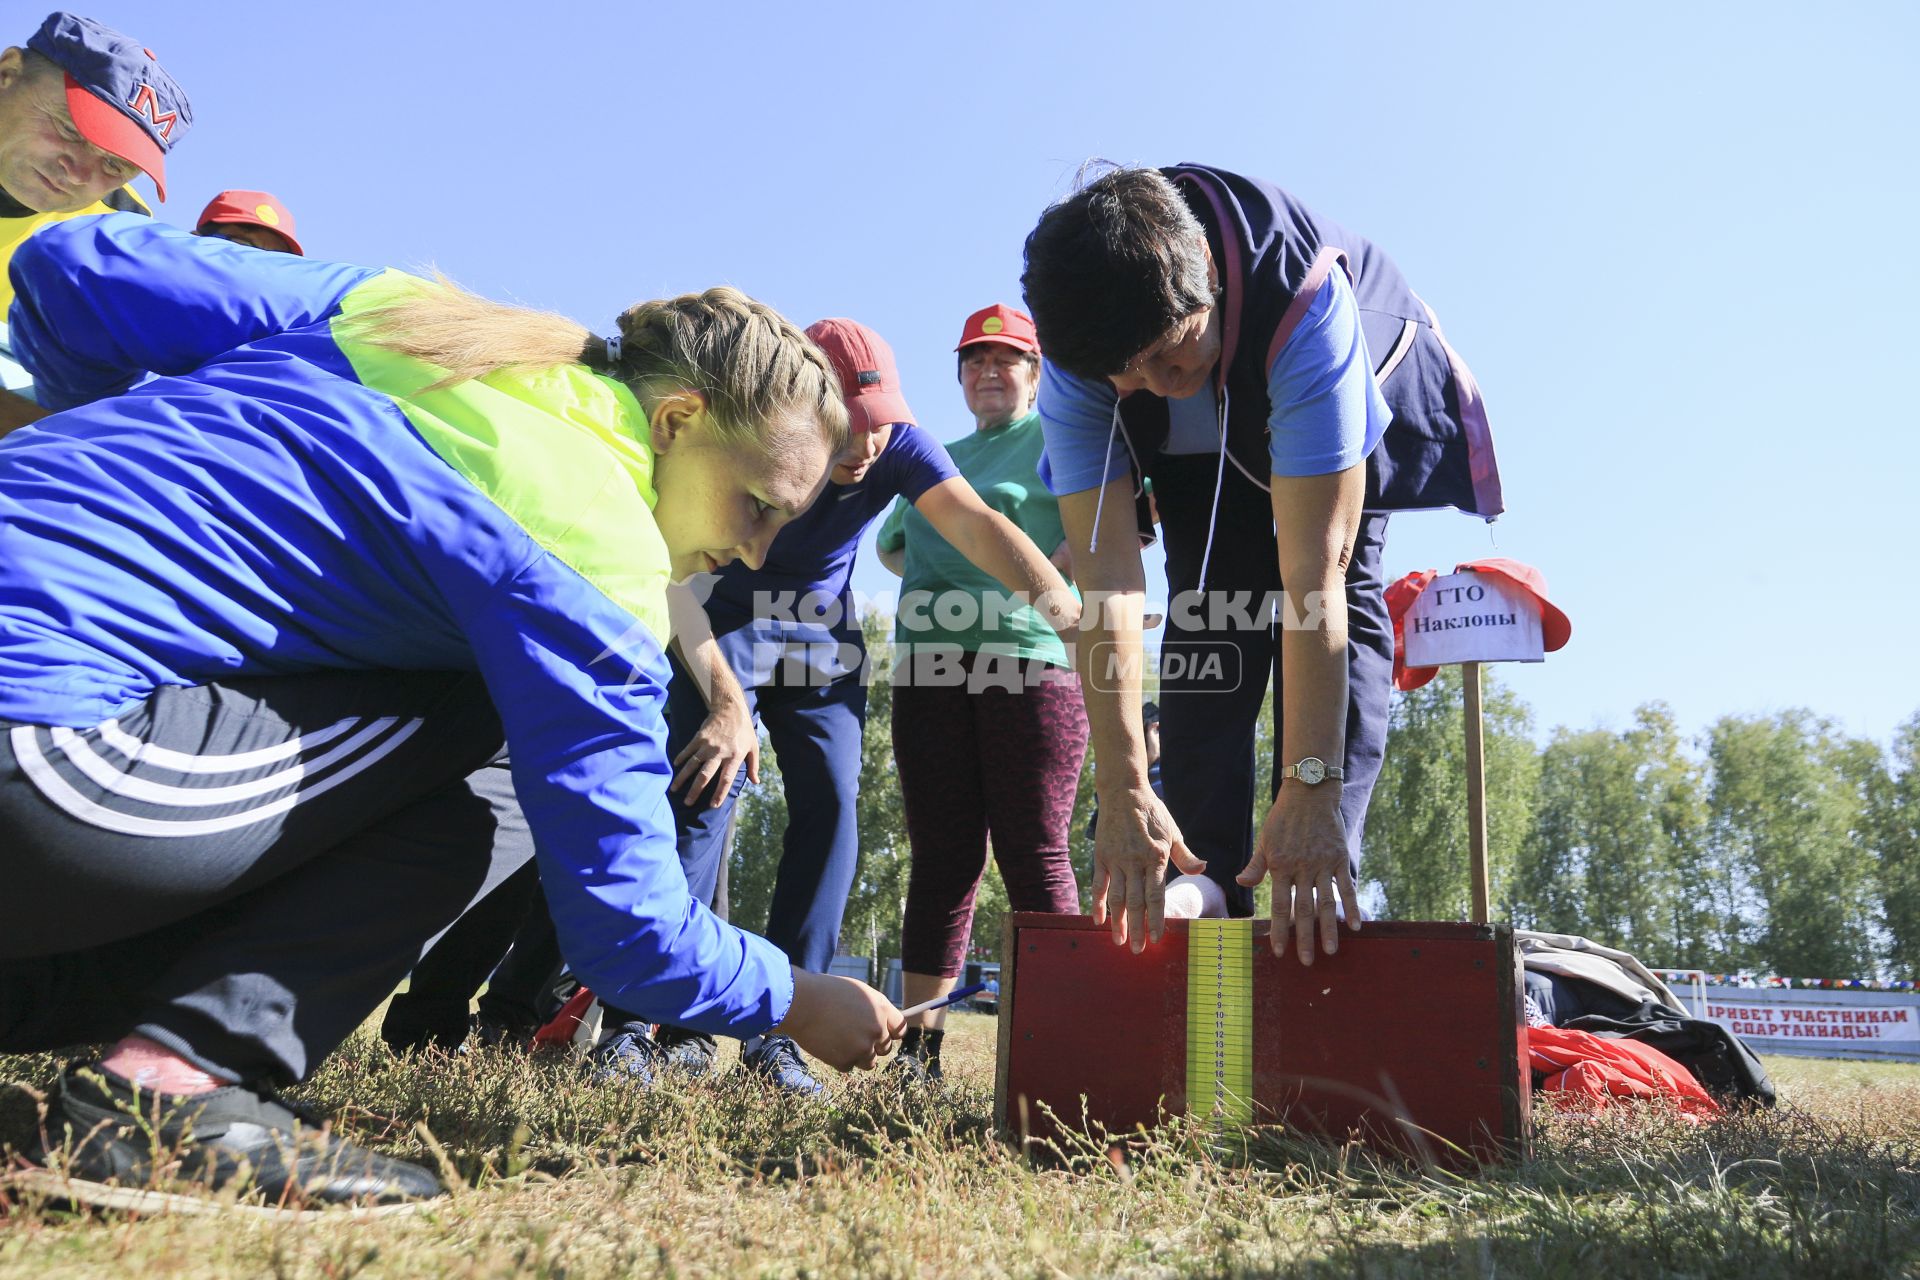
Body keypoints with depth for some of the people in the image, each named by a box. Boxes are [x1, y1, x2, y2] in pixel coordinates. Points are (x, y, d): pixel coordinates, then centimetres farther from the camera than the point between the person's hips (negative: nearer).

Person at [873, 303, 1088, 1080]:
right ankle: (919, 1042, 7)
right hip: (930, 666, 6)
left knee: (1035, 855, -6)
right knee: (941, 854, 4)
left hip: (1031, 660, -5)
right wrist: (925, 579, 11)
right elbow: (890, 541, 31)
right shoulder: (938, 458, 28)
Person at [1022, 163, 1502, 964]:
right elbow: (1105, 577, -36)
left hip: (1357, 412, -2)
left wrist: (1311, 788, -49)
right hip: (1203, 455, 2)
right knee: (1209, 611, -14)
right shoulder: (1073, 364, -33)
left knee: (1343, 592, -22)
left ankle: (1317, 893, -20)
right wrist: (1122, 792, -40)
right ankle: (1204, 889, -9)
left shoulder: (1304, 299, -45)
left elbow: (1313, 571, -48)